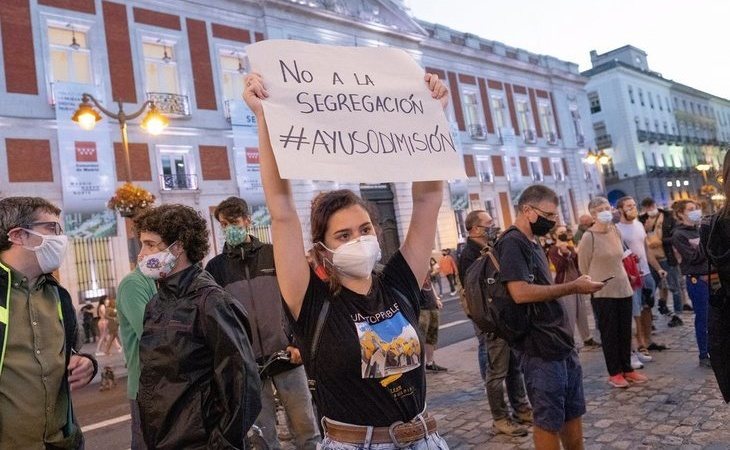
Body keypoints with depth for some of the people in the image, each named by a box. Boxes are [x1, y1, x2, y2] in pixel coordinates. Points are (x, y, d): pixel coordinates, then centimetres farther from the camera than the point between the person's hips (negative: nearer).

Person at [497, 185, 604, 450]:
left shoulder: (532, 243, 16)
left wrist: (572, 286, 6)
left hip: (561, 342, 9)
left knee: (573, 411, 18)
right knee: (549, 419, 3)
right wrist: (572, 287, -18)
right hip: (539, 348, -9)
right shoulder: (512, 242, -15)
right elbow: (521, 292, -26)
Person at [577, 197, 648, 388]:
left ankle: (627, 368, 25)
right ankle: (614, 373, 15)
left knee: (625, 331, 12)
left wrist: (620, 277, 17)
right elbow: (583, 266, -7)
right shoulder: (589, 236, -14)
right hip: (602, 292, -6)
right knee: (609, 333, 4)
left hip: (623, 288, 6)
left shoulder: (616, 231, 5)